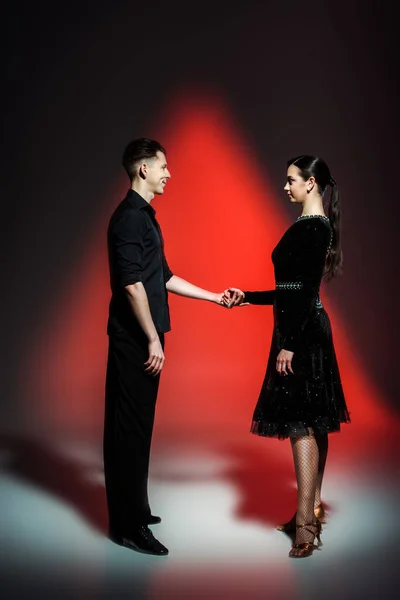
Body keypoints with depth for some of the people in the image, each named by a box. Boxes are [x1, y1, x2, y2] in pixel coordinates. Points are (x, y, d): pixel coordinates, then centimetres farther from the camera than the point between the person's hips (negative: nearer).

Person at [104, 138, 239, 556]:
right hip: (134, 340, -10)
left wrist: (215, 298, 21)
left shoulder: (144, 217, 18)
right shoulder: (129, 217, -13)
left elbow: (163, 278, 21)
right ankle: (128, 526, 4)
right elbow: (131, 284, -20)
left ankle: (133, 510, 26)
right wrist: (153, 339, -19)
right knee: (130, 427, -4)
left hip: (142, 339, 10)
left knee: (137, 424, 14)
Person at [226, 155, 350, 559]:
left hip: (302, 334, -10)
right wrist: (248, 297, 17)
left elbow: (305, 291, -20)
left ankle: (305, 523, -2)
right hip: (303, 330, 10)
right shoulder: (313, 226, 15)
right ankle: (312, 510, 22)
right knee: (312, 424, 13)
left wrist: (289, 344, -21)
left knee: (300, 425, -7)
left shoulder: (313, 227, -14)